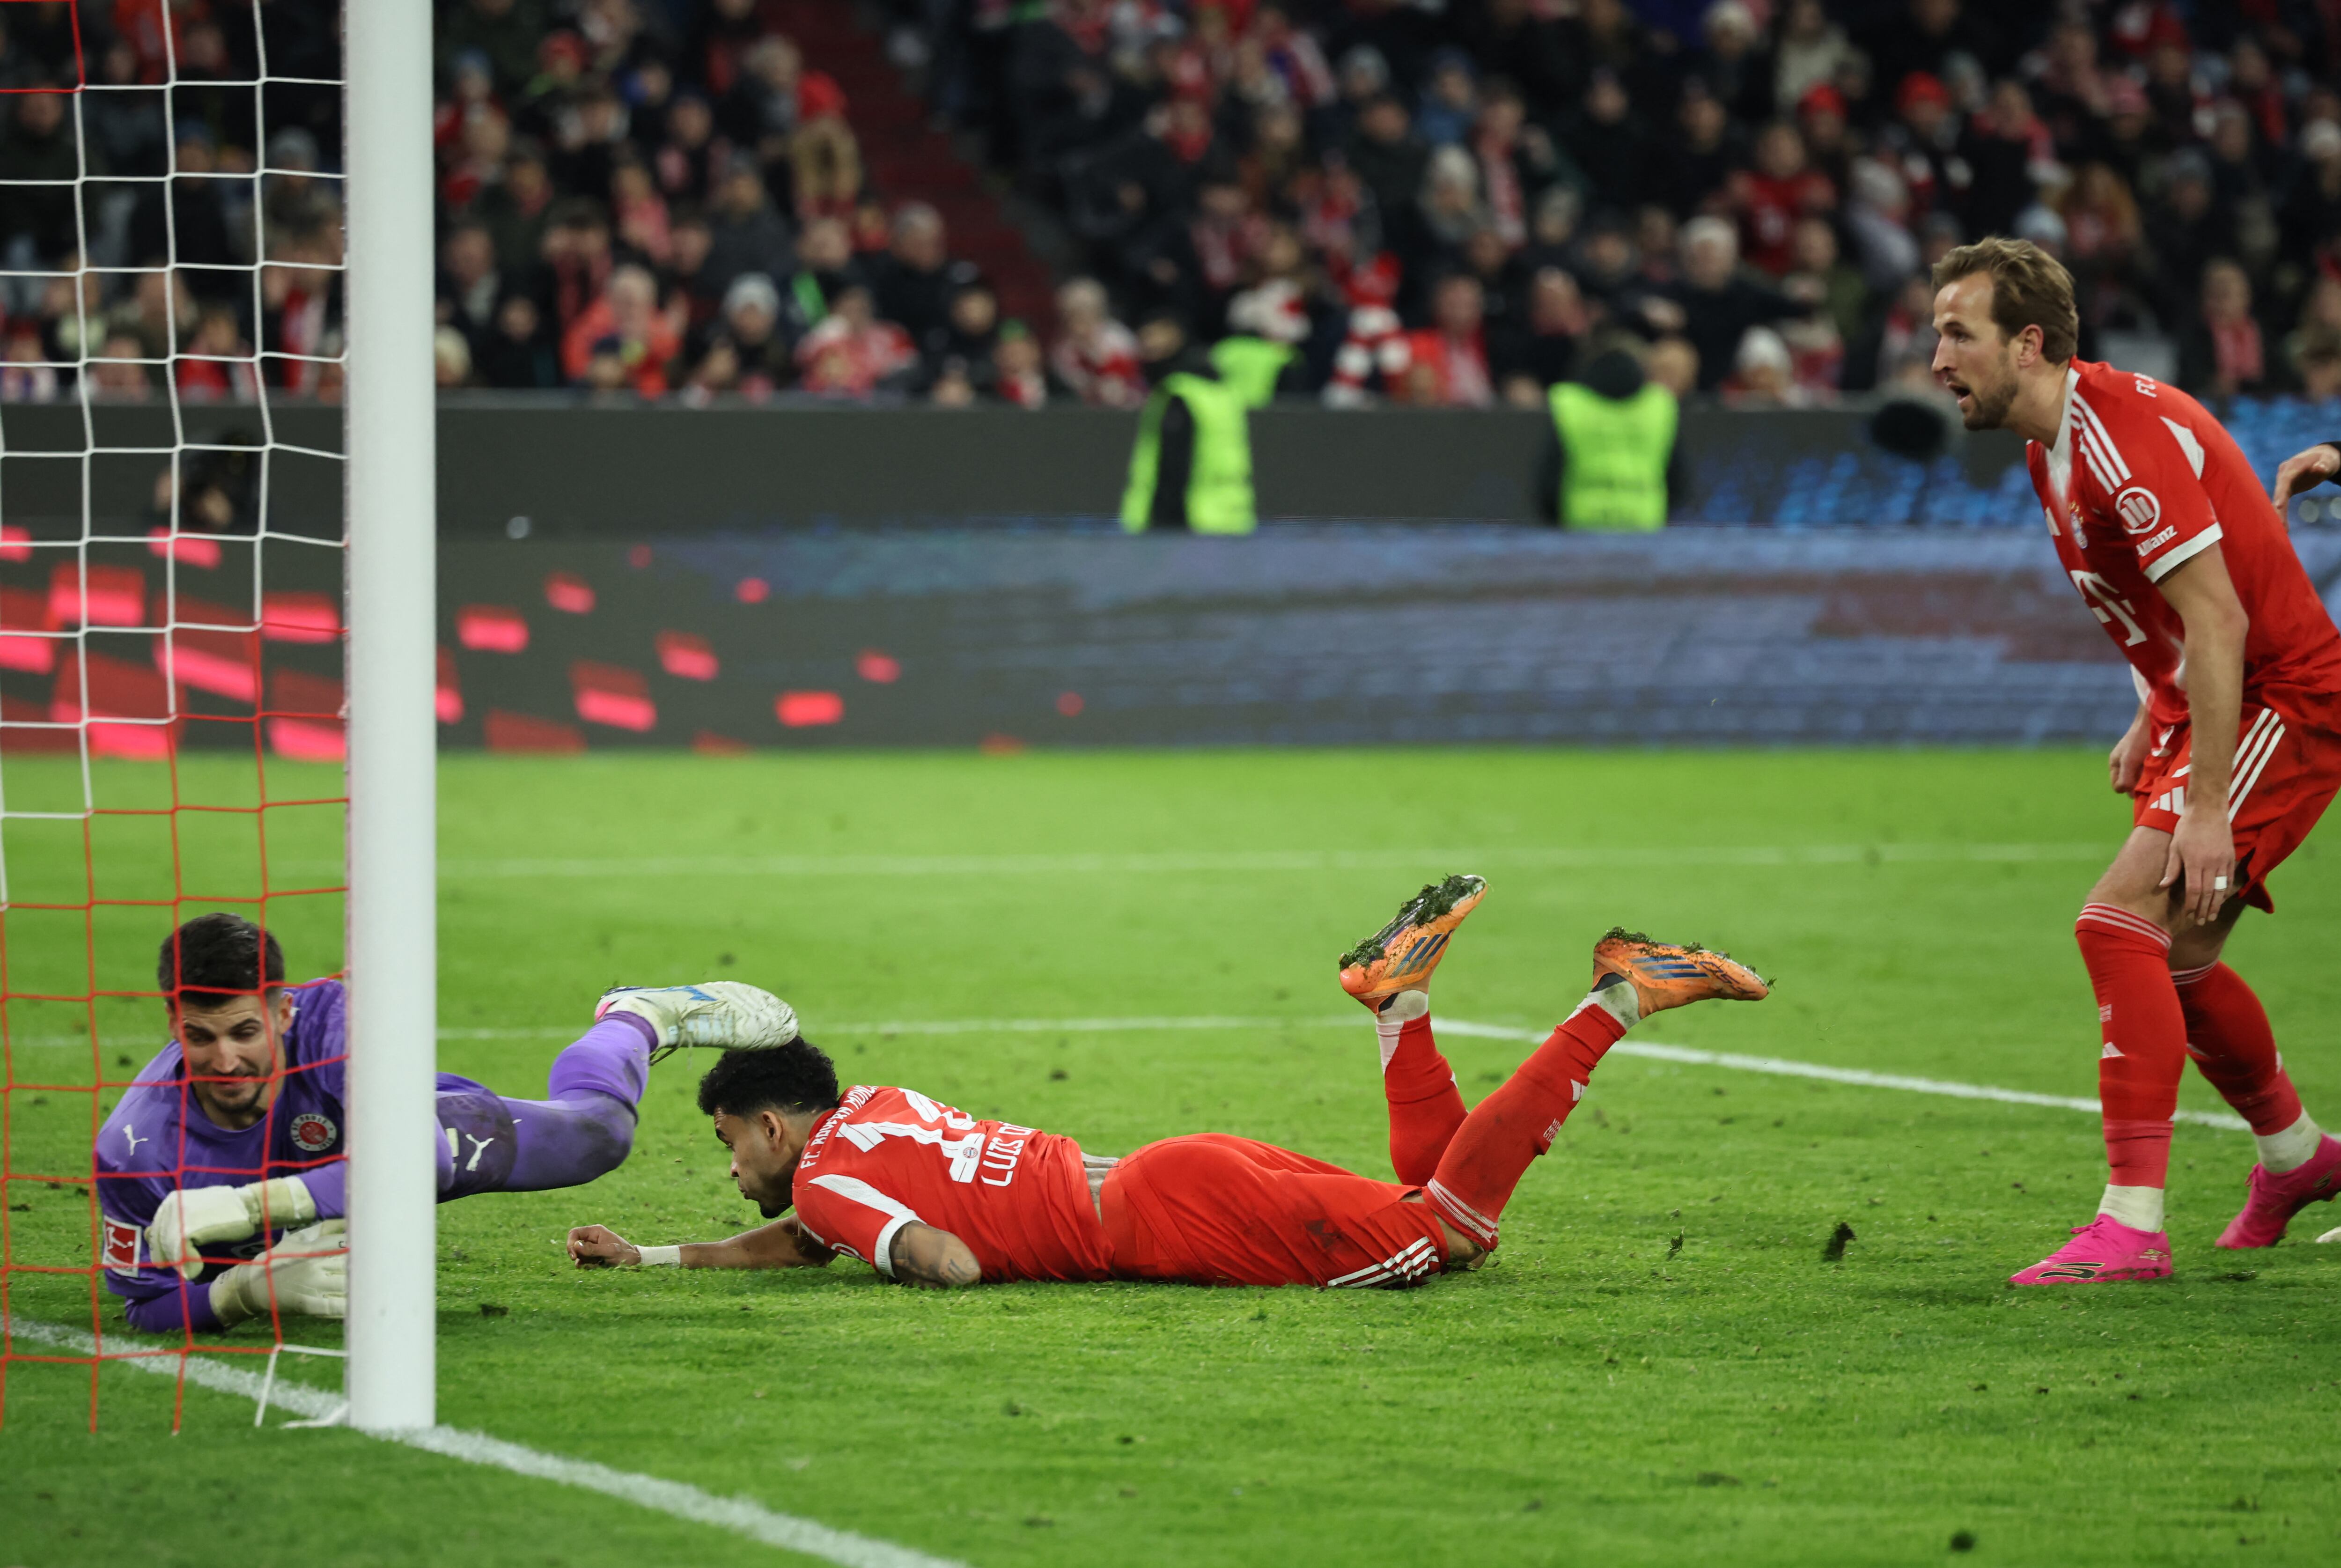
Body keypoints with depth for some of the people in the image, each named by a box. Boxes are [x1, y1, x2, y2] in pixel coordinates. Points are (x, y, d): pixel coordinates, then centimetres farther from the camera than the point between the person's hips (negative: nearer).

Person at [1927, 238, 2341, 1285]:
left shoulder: (2119, 440, -24)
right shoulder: (2058, 439, 8)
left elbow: (2219, 620, -27)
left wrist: (2208, 809, -27)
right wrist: (2152, 725, 19)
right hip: (2202, 708, 10)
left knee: (2121, 922, -20)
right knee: (2170, 960, 17)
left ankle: (2131, 1226, -21)